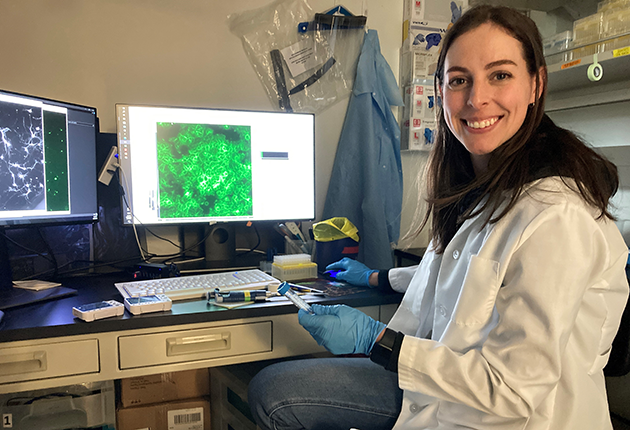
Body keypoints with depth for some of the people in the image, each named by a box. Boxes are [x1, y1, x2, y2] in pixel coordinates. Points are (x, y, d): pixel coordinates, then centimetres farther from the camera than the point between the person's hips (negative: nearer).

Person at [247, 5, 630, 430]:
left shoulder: (556, 218, -26)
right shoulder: (480, 187, 3)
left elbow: (514, 388, -24)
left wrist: (375, 338, -22)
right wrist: (376, 277, 31)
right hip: (449, 380, 8)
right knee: (271, 391, -1)